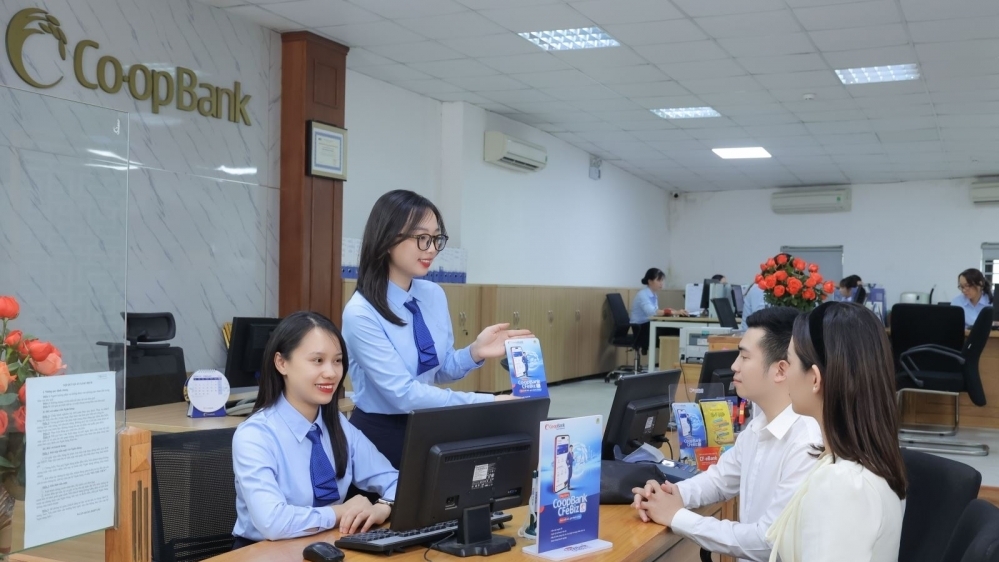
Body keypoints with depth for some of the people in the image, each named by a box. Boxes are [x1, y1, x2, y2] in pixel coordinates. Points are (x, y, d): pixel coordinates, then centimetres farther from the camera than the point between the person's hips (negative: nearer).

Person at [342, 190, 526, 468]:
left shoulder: (435, 295, 0)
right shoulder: (361, 313, -19)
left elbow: (440, 369, 8)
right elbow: (402, 393, -24)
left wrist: (475, 353, -12)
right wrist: (484, 403, -26)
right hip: (379, 435, -5)